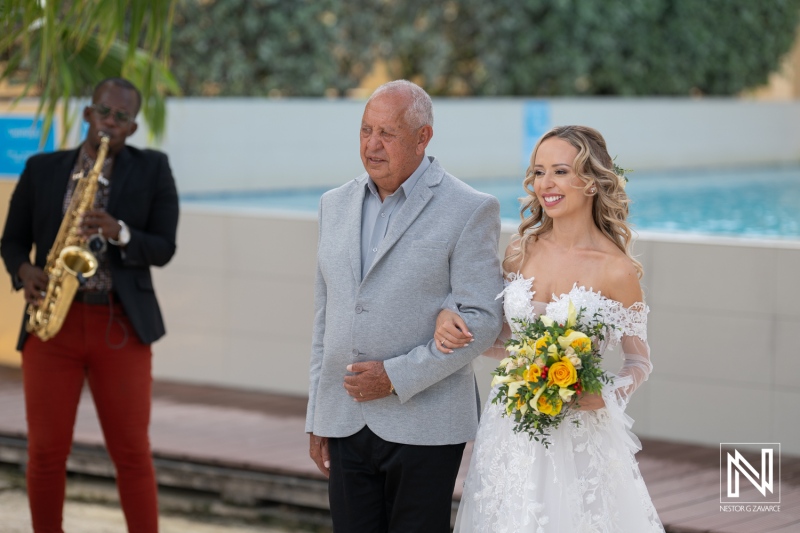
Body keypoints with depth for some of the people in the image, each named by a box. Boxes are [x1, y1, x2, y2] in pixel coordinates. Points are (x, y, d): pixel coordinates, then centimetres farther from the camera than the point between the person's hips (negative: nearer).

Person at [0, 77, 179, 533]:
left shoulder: (153, 170, 4)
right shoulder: (42, 169, 8)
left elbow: (164, 248, 0)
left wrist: (119, 233, -19)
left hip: (121, 326, -1)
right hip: (52, 323, 1)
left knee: (132, 451, -3)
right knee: (46, 450, 0)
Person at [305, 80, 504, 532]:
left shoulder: (470, 211, -5)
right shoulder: (336, 206, 12)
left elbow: (483, 320, -10)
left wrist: (397, 376, -15)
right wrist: (318, 419, 14)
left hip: (421, 425, -5)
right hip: (345, 423, 5)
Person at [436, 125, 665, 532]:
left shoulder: (615, 269, -10)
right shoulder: (520, 252, 3)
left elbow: (639, 362, -1)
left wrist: (606, 398, -19)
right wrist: (451, 322, -4)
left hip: (579, 434, -4)